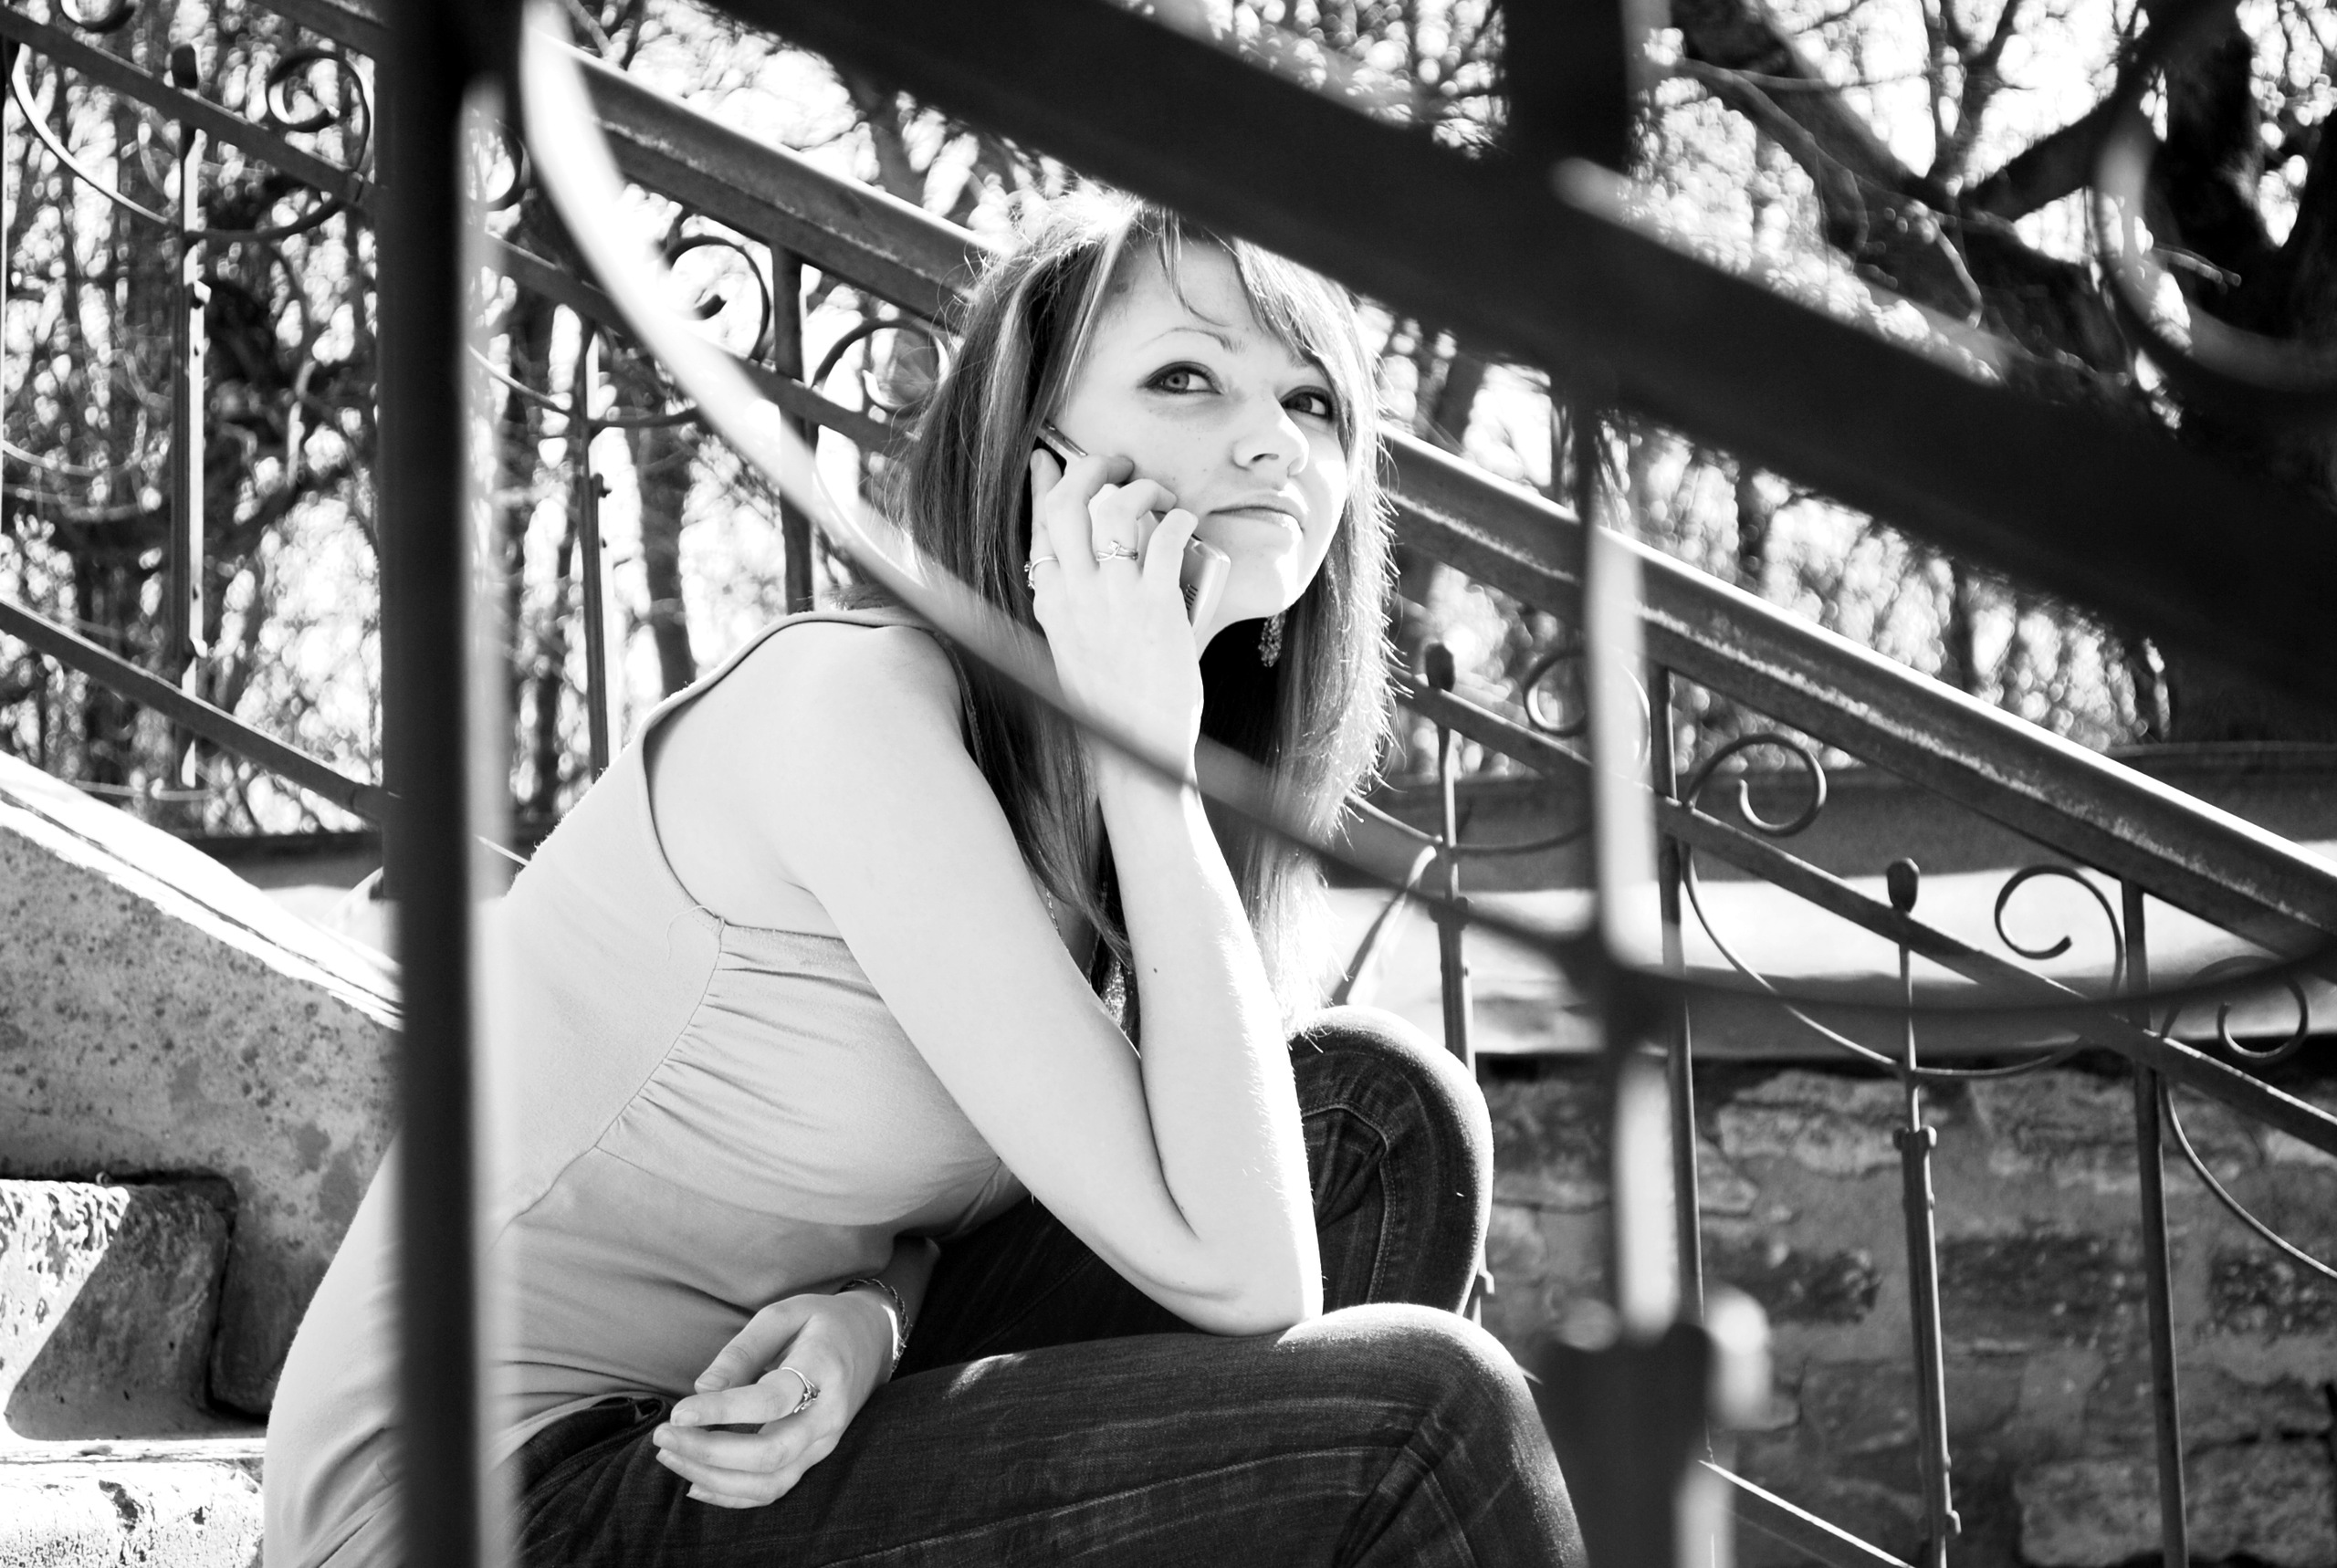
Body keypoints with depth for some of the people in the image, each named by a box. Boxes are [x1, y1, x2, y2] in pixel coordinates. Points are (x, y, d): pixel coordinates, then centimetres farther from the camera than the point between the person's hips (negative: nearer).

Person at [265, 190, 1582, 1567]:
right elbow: (1231, 1274, -24)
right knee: (1417, 1420, -17)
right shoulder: (854, 698, -21)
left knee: (1383, 1121, -1)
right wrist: (1144, 754, -22)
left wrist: (868, 1316, -13)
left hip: (727, 1444, 8)